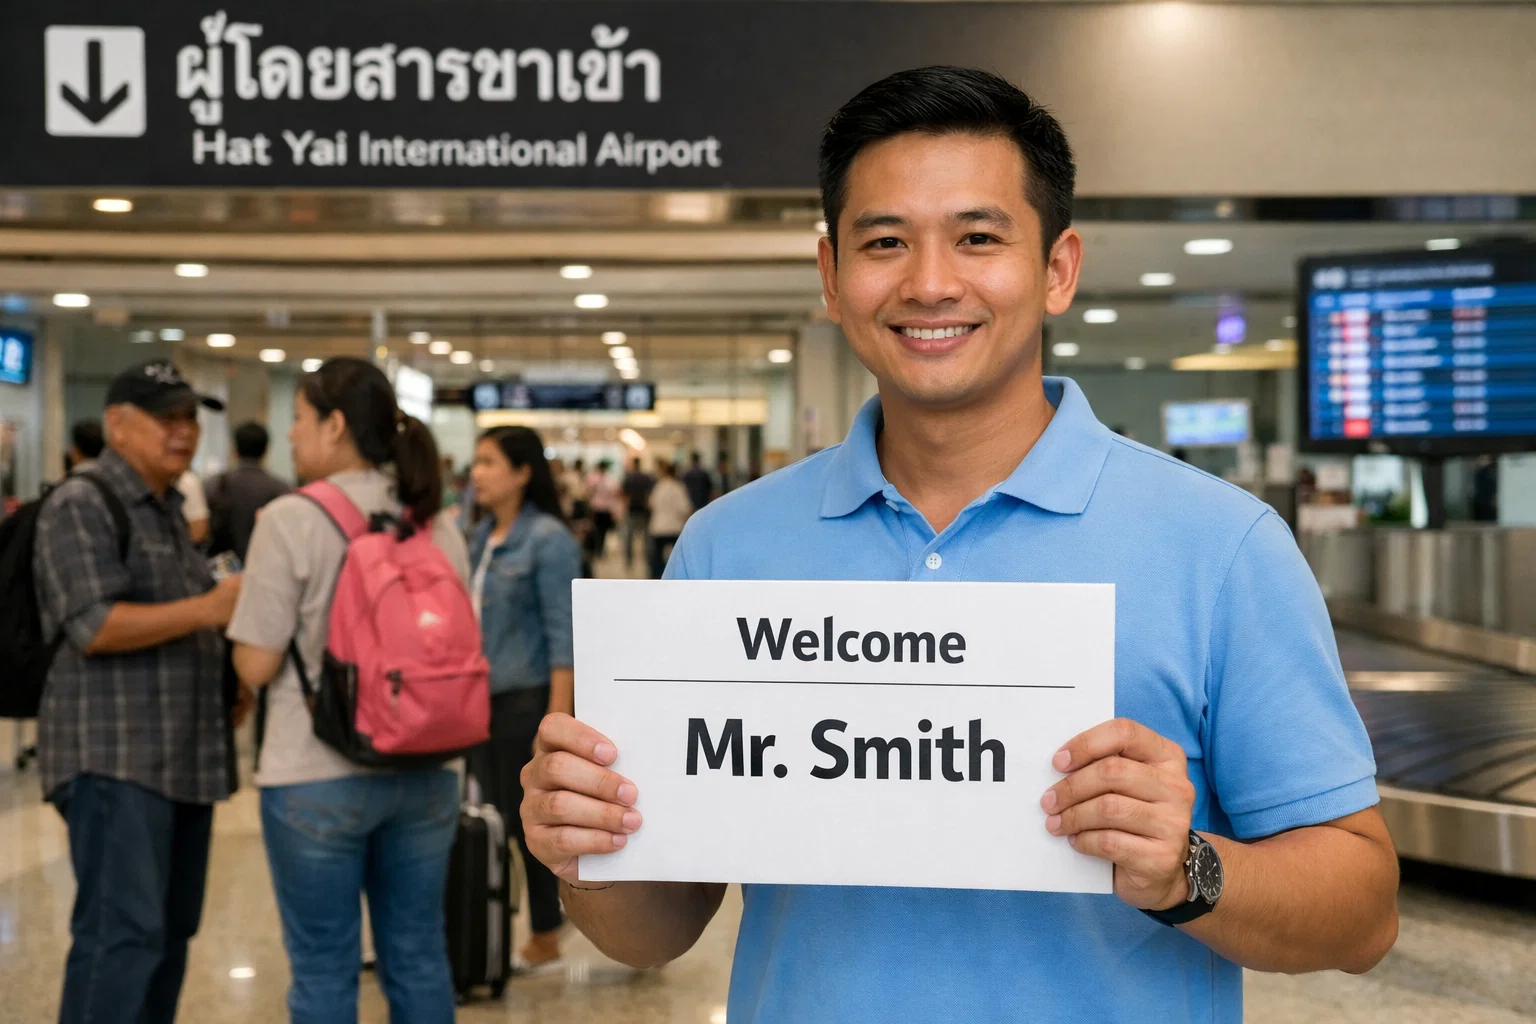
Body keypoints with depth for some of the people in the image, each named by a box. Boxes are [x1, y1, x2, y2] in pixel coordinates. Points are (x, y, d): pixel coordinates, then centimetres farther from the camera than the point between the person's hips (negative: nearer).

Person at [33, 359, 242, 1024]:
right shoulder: (82, 506, -7)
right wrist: (207, 607, -21)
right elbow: (94, 626, -18)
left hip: (183, 757, 9)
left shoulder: (171, 511, 20)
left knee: (170, 931, 10)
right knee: (121, 932, -13)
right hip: (114, 757, -9)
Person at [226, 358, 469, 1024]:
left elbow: (256, 664, -11)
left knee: (323, 967, 6)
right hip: (427, 773, 5)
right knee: (419, 956, 14)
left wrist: (239, 607, 7)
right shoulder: (439, 525, 4)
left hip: (318, 778, -5)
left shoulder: (291, 520, -12)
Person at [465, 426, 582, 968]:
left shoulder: (547, 539, -12)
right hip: (482, 697, 7)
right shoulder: (480, 536, 9)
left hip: (527, 698, -7)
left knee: (527, 819, 2)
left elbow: (563, 634, -16)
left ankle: (545, 934, 17)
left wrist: (558, 719, -20)